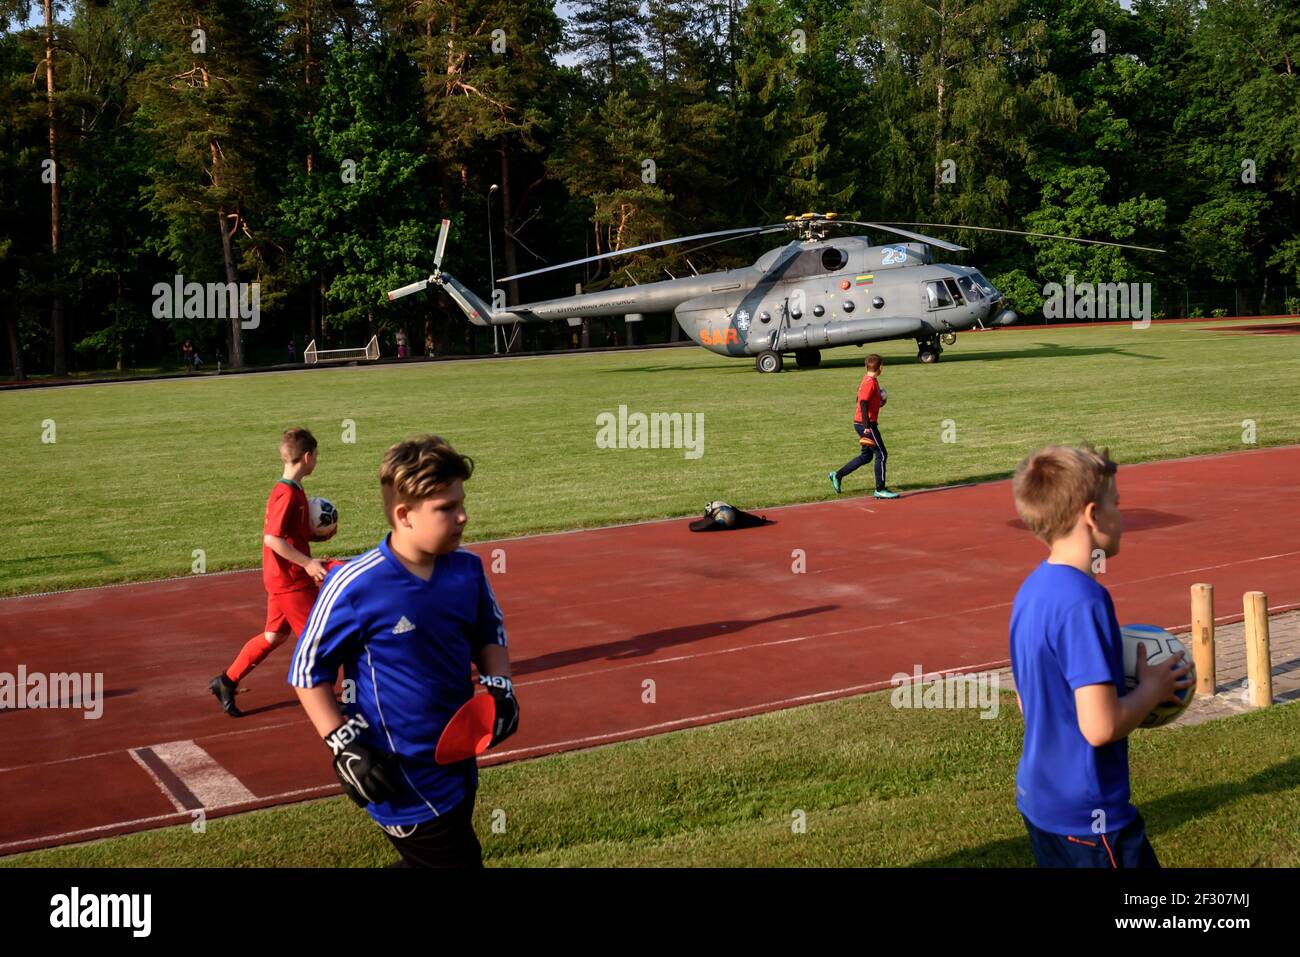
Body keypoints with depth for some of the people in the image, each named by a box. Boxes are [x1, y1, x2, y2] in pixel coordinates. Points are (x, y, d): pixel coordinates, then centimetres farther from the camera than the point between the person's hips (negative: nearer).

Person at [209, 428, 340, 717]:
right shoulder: (288, 494, -20)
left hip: (283, 577, 9)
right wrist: (307, 563, -25)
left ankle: (227, 682, 20)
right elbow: (272, 538, -27)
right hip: (291, 581, -9)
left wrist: (319, 535, 5)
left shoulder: (290, 490, 10)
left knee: (274, 635, 15)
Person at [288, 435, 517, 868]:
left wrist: (499, 686, -3)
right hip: (401, 778, -7)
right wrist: (343, 746, -16)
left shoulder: (467, 569, -3)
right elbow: (307, 671, -9)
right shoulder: (355, 586, -20)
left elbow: (490, 634, 15)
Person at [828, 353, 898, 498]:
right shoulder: (870, 382, -16)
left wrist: (879, 402, 12)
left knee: (866, 456, 17)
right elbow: (863, 404, -23)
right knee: (881, 455, -4)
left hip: (861, 424, 10)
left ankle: (837, 475, 20)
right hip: (866, 424, -10)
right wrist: (867, 427, -26)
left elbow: (862, 400, 22)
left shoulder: (869, 380, 12)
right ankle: (880, 490, 0)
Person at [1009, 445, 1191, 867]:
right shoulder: (1084, 602, -23)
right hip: (1088, 814, -9)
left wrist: (1127, 681, 11)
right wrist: (1152, 689, -10)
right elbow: (1101, 727, -27)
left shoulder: (1031, 590, 4)